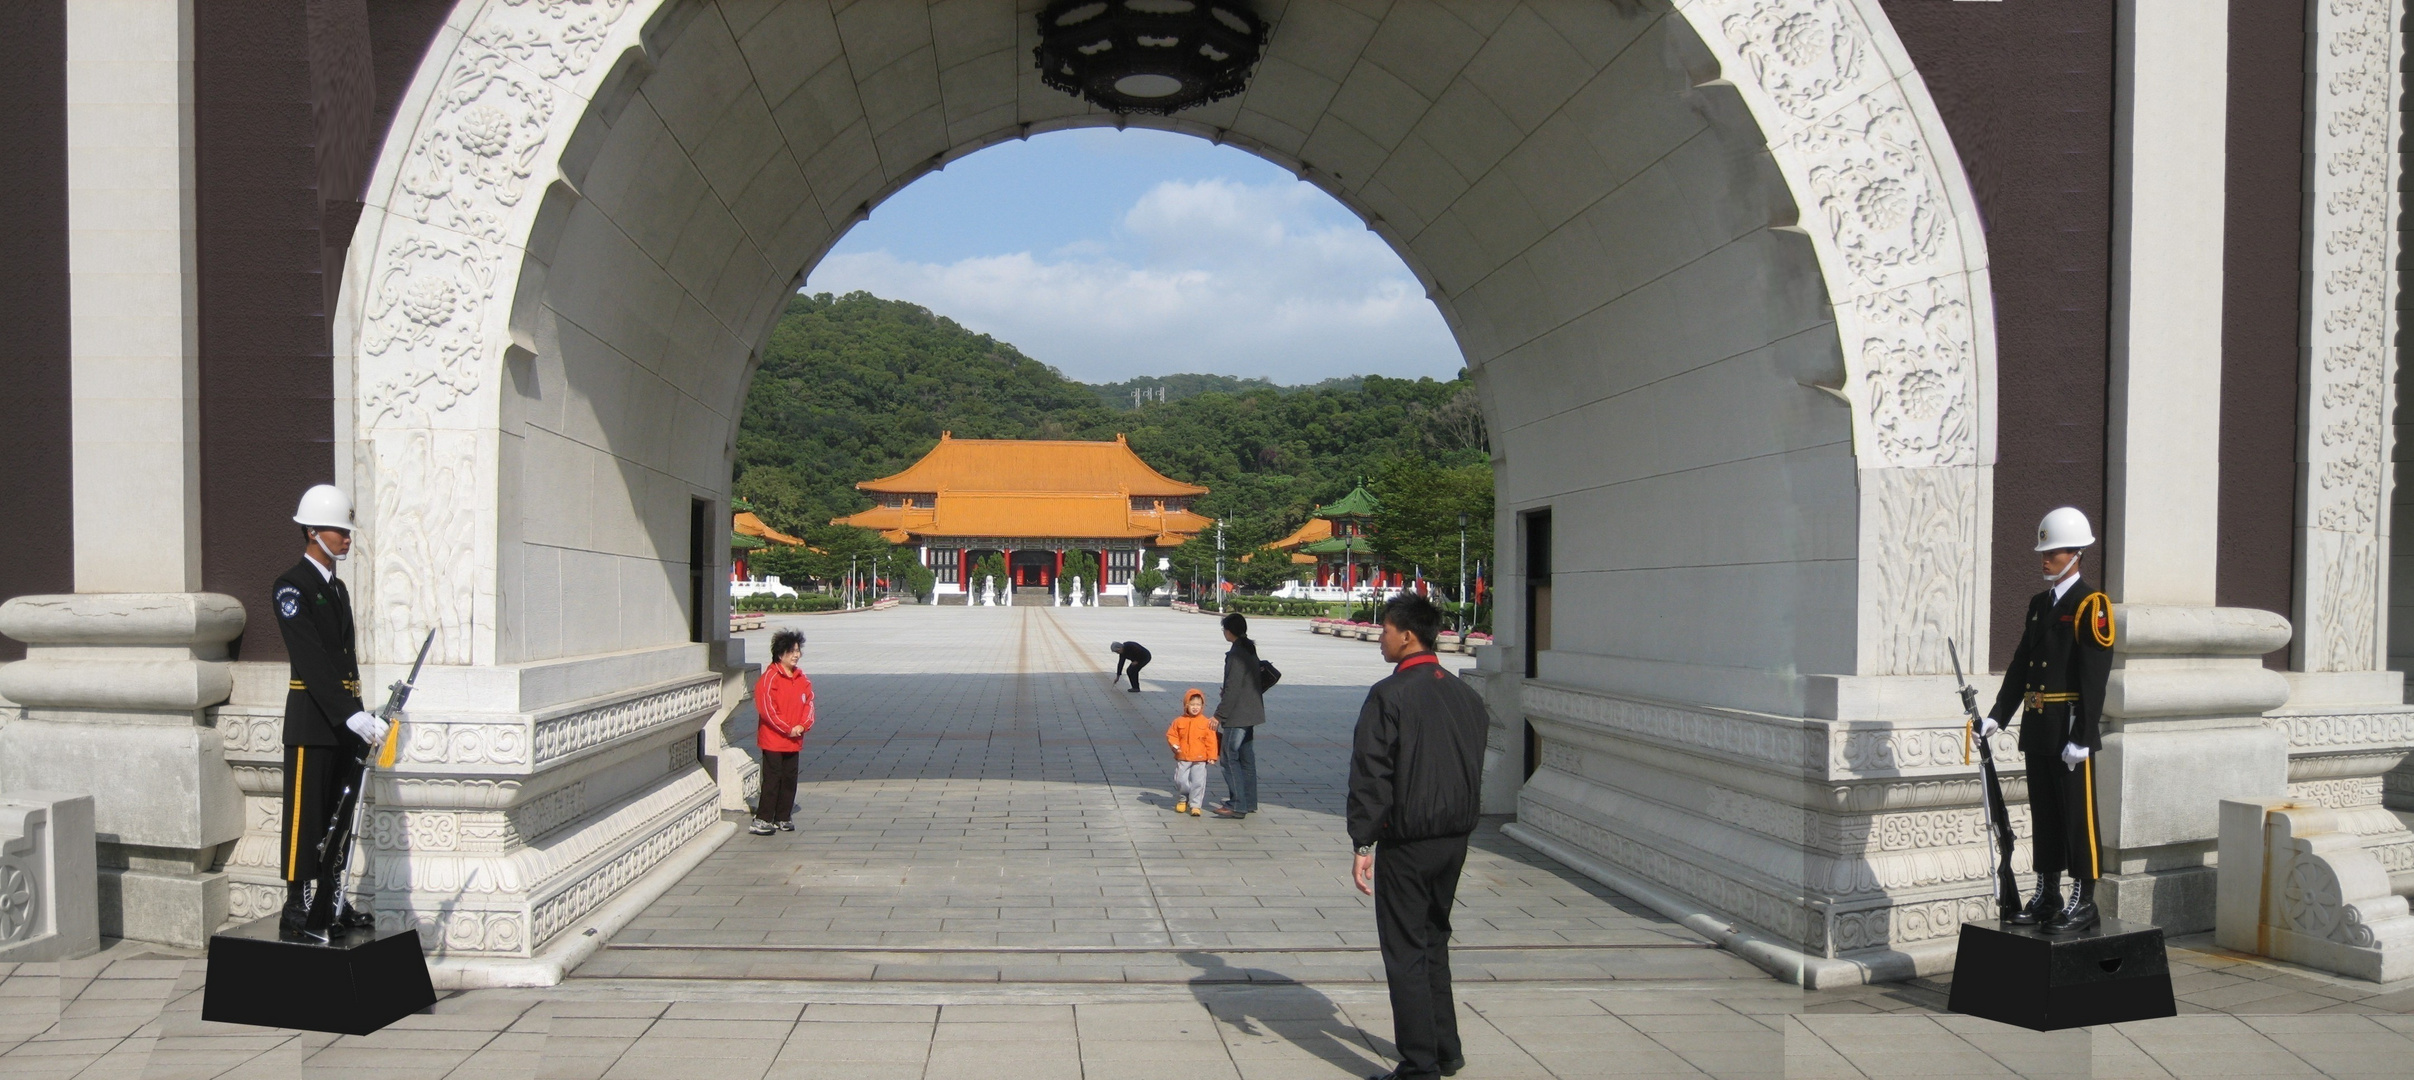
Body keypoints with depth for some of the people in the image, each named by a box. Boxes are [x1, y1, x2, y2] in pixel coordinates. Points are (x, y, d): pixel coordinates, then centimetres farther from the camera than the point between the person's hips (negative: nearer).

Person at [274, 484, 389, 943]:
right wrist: (352, 716, -27)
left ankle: (330, 904, 21)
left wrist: (359, 717, 13)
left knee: (340, 813, 12)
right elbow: (312, 661, -20)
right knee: (305, 814, -4)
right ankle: (296, 912, 2)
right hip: (312, 720, -8)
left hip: (345, 720, 8)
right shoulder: (291, 587, -10)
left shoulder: (338, 588, 17)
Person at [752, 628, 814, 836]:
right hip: (773, 739, -7)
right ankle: (762, 819, -1)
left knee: (790, 779, 10)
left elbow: (809, 703, 11)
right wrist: (787, 729, -15)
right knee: (772, 779, -6)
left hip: (794, 740, 7)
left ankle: (783, 818, 19)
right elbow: (767, 709, -16)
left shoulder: (802, 679, 9)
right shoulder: (769, 678, -12)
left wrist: (803, 726, -7)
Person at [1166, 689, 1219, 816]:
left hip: (1200, 759, -1)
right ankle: (1182, 800, 29)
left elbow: (1211, 740, 0)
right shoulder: (1179, 721, 1)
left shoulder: (1206, 723, -2)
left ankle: (1195, 805, 6)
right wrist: (1175, 745, -9)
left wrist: (1212, 755, -4)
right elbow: (1171, 734, 9)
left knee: (1198, 782, -4)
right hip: (1182, 759, 1)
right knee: (1181, 781, 4)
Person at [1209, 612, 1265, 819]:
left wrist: (1219, 715, -16)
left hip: (1237, 715, -10)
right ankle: (1249, 802, 19)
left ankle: (1237, 805, -7)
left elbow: (1232, 689, -20)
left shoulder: (1236, 654, -18)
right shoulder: (1250, 650, 11)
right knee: (1247, 758, 14)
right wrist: (1225, 693, 21)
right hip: (1250, 713, 10)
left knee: (1231, 759, -6)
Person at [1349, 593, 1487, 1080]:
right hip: (1455, 839, 7)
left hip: (1406, 842, -7)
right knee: (1434, 941, 21)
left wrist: (1363, 844, -13)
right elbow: (1477, 768, 14)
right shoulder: (1467, 695, 7)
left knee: (1405, 952, 1)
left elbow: (1370, 775, -16)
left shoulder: (1389, 696, -14)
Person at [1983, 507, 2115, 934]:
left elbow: (2094, 678, -14)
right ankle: (2047, 896, 20)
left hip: (2071, 727, -7)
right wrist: (1997, 716, 9)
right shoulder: (2039, 603, 14)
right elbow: (2020, 664, 16)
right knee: (2043, 813, 12)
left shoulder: (2091, 605, -9)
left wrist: (2081, 738, -19)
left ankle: (2084, 902, 6)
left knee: (2077, 814, -1)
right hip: (2037, 726, 7)